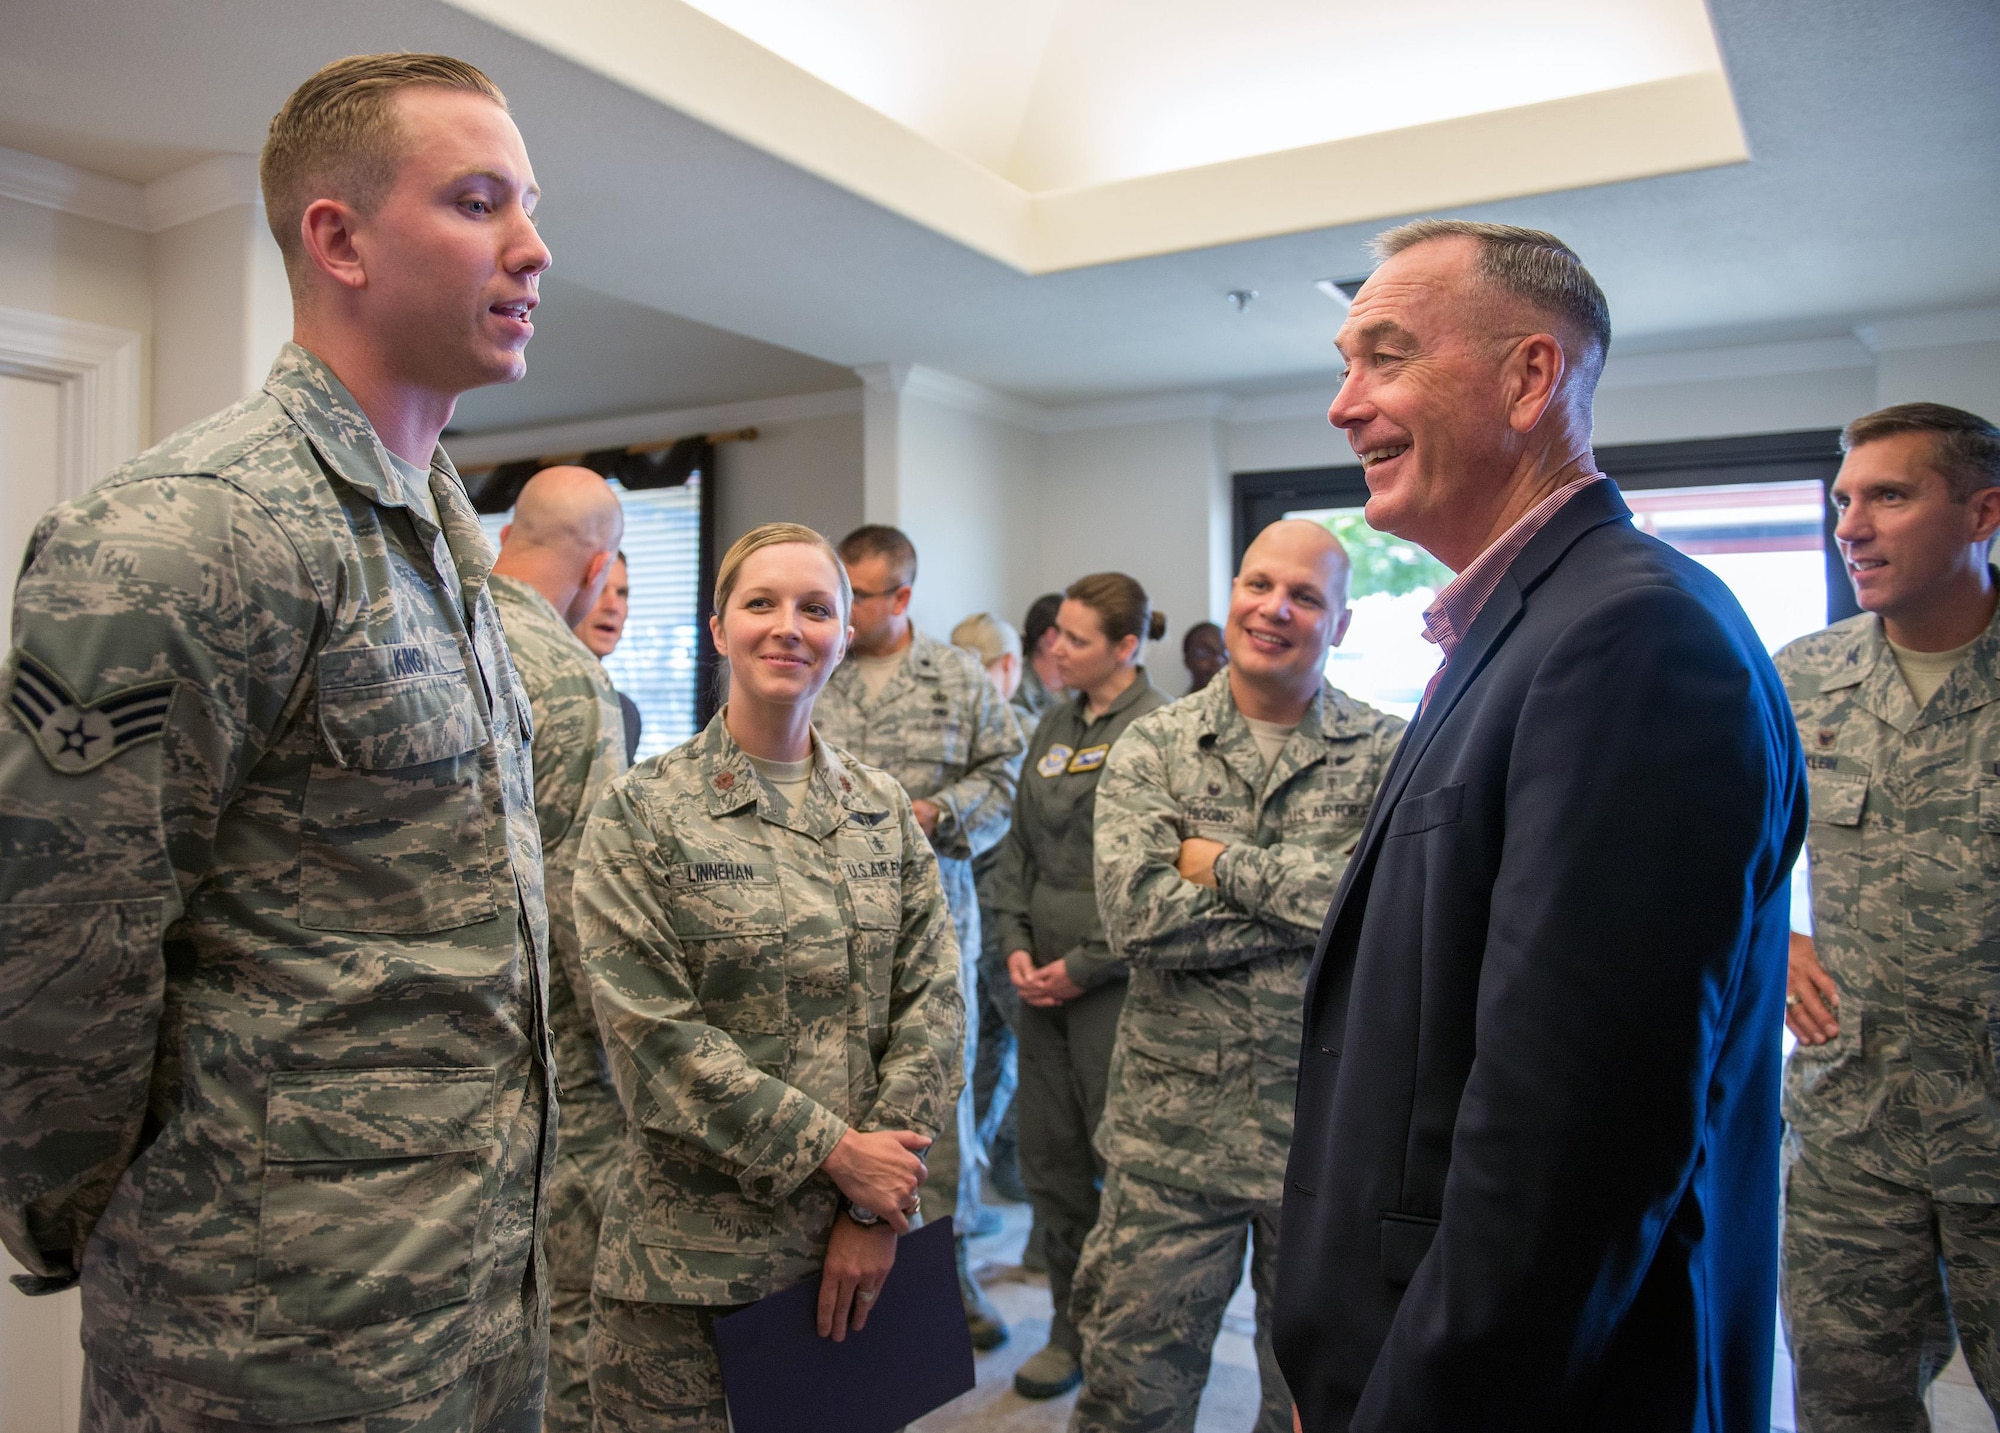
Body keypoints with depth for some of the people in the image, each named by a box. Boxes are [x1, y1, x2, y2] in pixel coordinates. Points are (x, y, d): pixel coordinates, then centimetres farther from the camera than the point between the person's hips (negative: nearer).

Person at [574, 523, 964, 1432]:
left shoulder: (884, 812, 6)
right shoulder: (641, 812, -5)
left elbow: (931, 1005, 2)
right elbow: (650, 1031, -12)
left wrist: (878, 1208, -6)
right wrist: (833, 1152, -14)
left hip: (859, 1244, 4)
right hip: (689, 1258, -3)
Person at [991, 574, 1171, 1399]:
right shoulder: (1055, 727, 11)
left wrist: (1085, 966, -13)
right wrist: (1016, 941, 2)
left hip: (1114, 981, -7)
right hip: (1044, 978, 7)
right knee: (1047, 1156, 14)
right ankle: (1073, 1331, 31)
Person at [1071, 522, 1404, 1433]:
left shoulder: (1390, 754, -2)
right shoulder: (1150, 750, 0)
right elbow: (1135, 916, -14)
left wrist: (1220, 864, -14)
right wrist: (1307, 897, -15)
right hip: (1170, 1132, 0)